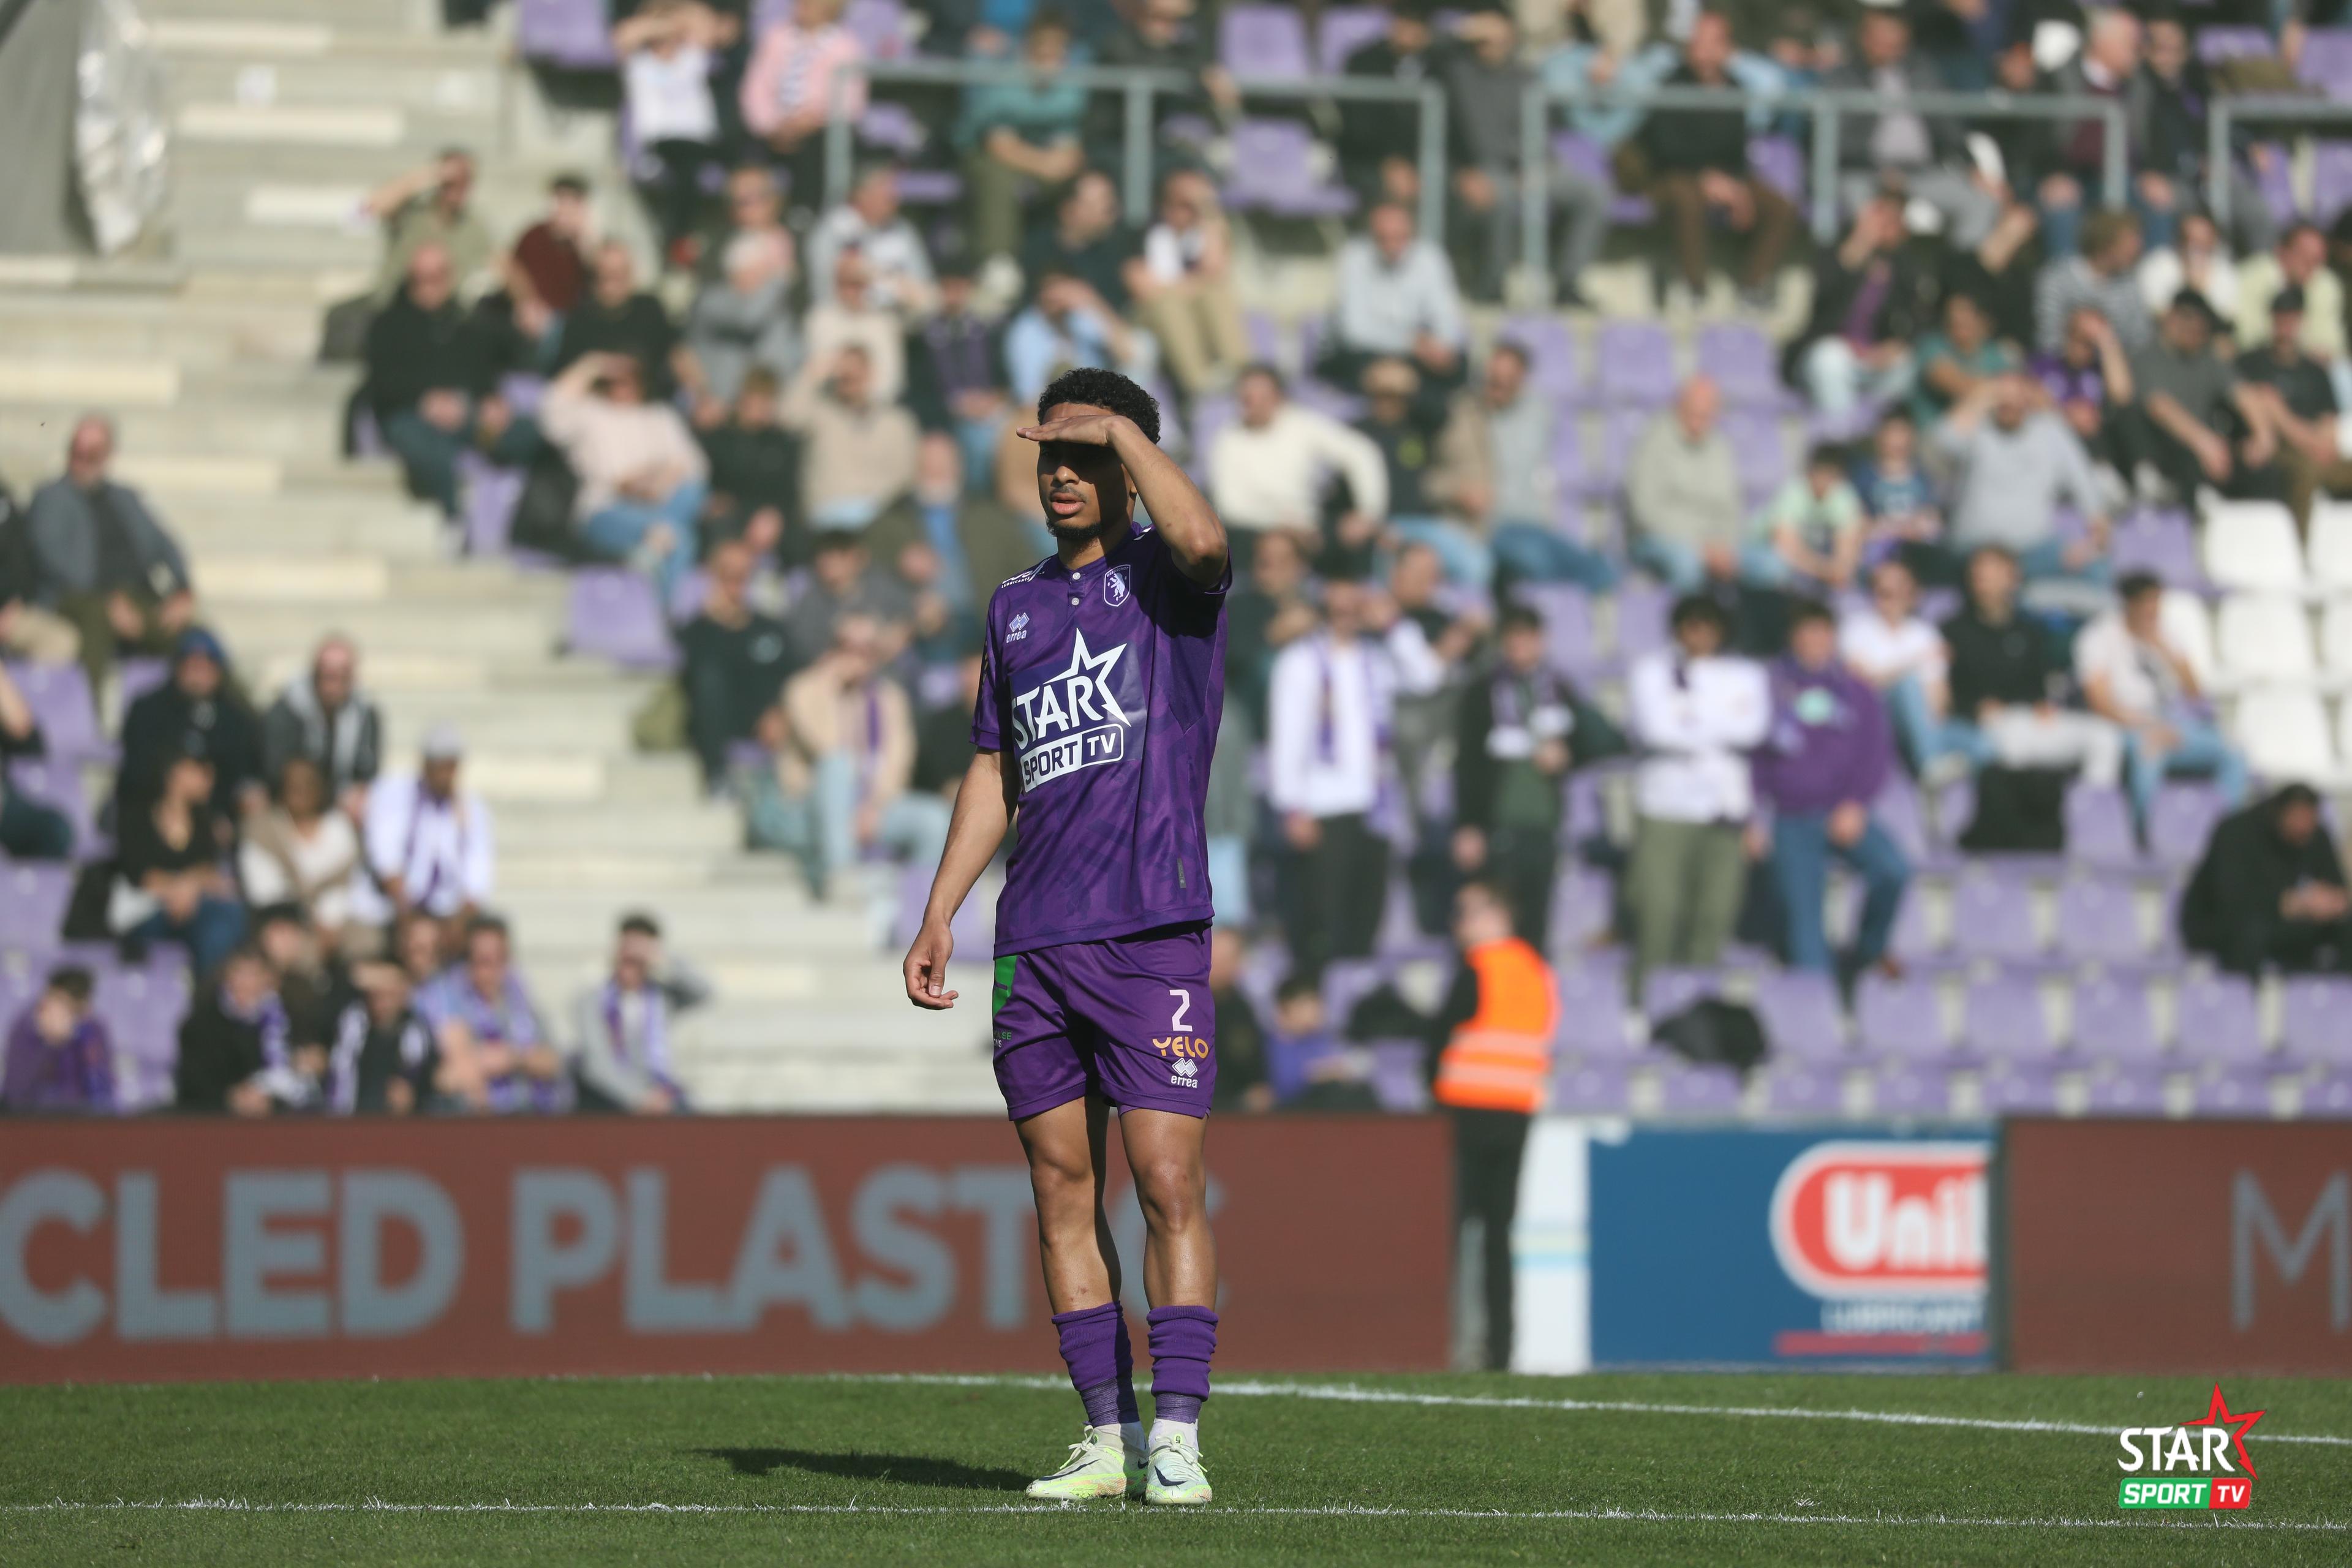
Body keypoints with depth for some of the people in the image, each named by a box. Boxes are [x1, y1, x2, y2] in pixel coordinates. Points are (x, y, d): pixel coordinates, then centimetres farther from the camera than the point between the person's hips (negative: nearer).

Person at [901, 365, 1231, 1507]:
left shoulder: (1165, 577, 2)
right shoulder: (1018, 605, 18)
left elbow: (1201, 540, -24)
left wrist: (1119, 427, -14)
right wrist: (939, 916, 16)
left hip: (1152, 931, -6)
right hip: (1035, 940, 6)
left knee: (1167, 1183, -9)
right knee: (1062, 1189, 4)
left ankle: (1176, 1436, -8)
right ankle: (1107, 1438, 9)